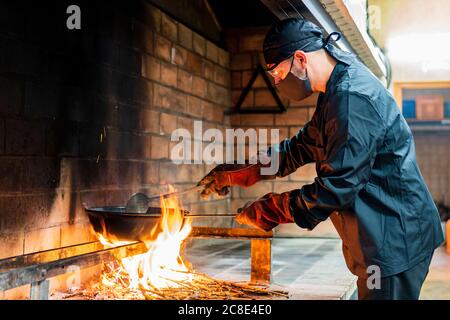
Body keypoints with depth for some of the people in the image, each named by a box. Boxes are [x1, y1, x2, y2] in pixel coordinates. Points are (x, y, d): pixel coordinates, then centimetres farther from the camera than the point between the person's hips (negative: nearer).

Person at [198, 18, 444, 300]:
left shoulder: (354, 99, -24)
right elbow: (299, 149, 15)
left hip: (396, 240, -10)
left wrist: (267, 211, -17)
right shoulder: (337, 93, 10)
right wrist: (236, 174, 10)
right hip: (380, 237, 10)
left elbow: (335, 188, -26)